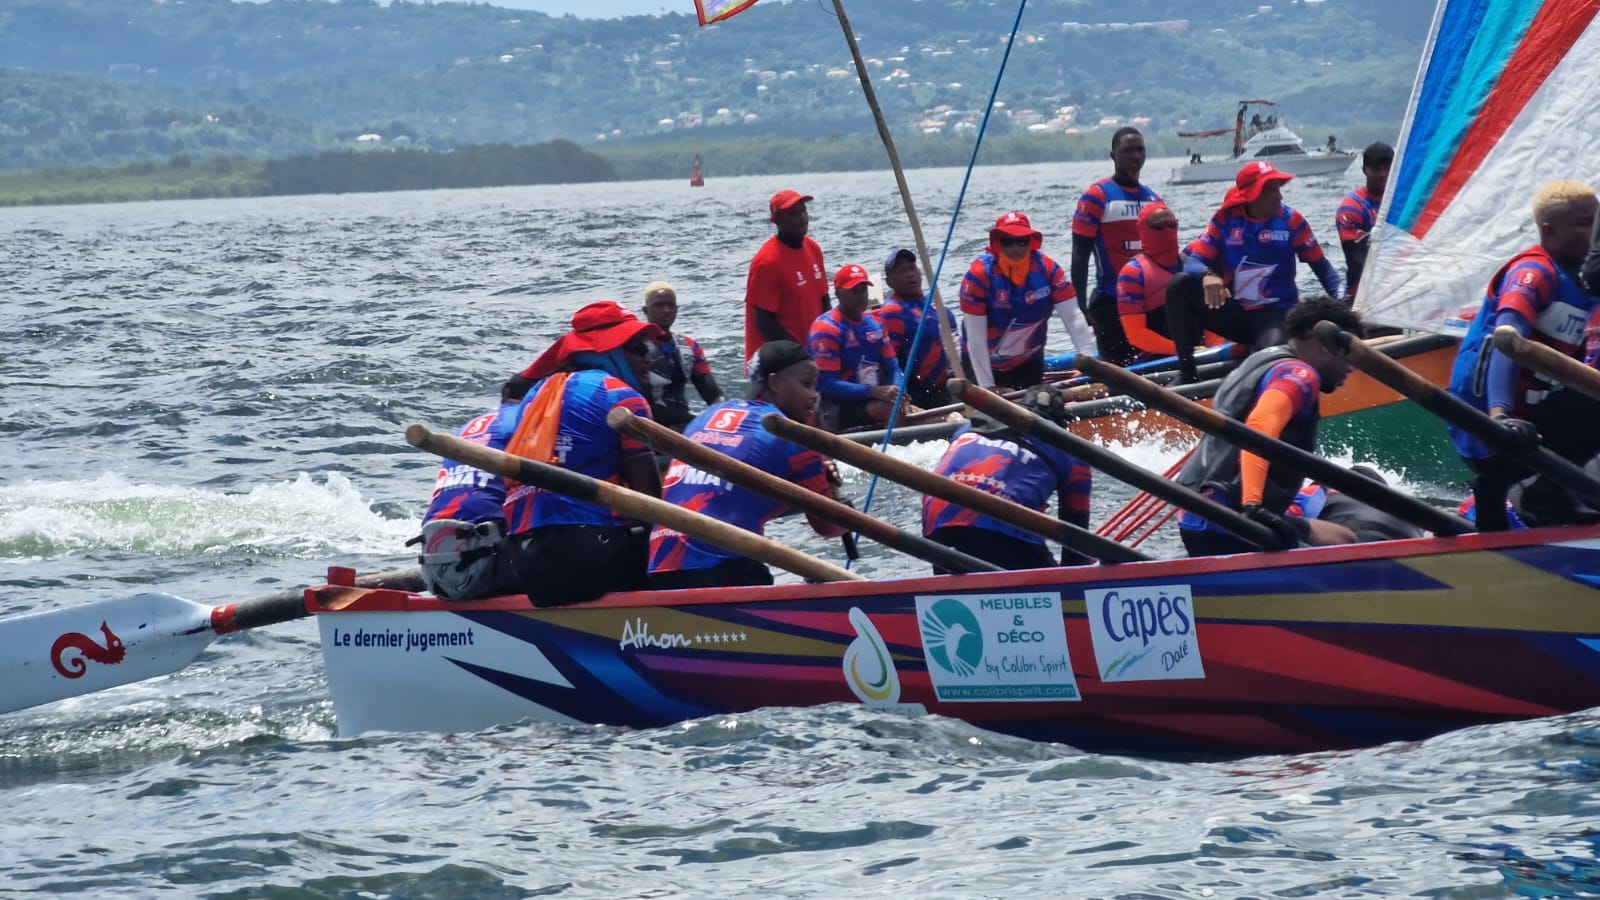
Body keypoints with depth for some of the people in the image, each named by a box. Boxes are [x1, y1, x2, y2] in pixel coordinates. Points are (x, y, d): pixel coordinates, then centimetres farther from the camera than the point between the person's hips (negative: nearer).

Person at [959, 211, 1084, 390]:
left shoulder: (1047, 269, -15)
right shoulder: (979, 275, -24)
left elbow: (1073, 317, -19)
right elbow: (975, 337, -23)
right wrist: (987, 386, -24)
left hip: (1028, 364, 3)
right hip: (983, 362, -3)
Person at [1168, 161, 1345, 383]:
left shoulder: (1291, 221, -2)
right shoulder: (1225, 220, 0)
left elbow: (1322, 267, 2)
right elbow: (1194, 261, -6)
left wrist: (1342, 303, -16)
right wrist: (1207, 275, -32)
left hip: (1275, 315, -3)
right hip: (1232, 313, 3)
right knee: (1179, 285, -20)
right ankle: (1186, 371, -19)